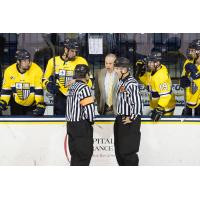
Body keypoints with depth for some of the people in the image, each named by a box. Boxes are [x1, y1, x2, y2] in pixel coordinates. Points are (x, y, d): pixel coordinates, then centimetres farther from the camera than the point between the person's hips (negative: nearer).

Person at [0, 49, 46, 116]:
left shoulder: (37, 70, -20)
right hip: (17, 104, 3)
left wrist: (40, 105, -28)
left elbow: (39, 90, -21)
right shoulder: (9, 71, -11)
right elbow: (6, 90, -3)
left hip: (33, 105, -3)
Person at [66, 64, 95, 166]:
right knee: (84, 154, -6)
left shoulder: (72, 87, 13)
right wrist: (91, 120, -1)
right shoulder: (84, 88, -14)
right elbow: (89, 108, -19)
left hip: (71, 124, 9)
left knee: (75, 154, 14)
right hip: (82, 126, -9)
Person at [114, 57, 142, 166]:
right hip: (120, 120, 10)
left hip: (130, 121, -10)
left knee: (128, 151, -8)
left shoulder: (132, 83, -18)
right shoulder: (121, 82, 13)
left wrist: (131, 118, -17)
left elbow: (137, 103, -23)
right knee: (119, 150, 15)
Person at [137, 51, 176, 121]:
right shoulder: (152, 71, -3)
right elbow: (147, 82, 15)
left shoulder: (161, 76, -31)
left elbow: (165, 95, -35)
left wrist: (159, 110, -41)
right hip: (156, 106, 10)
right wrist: (142, 73, -2)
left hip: (165, 108, -10)